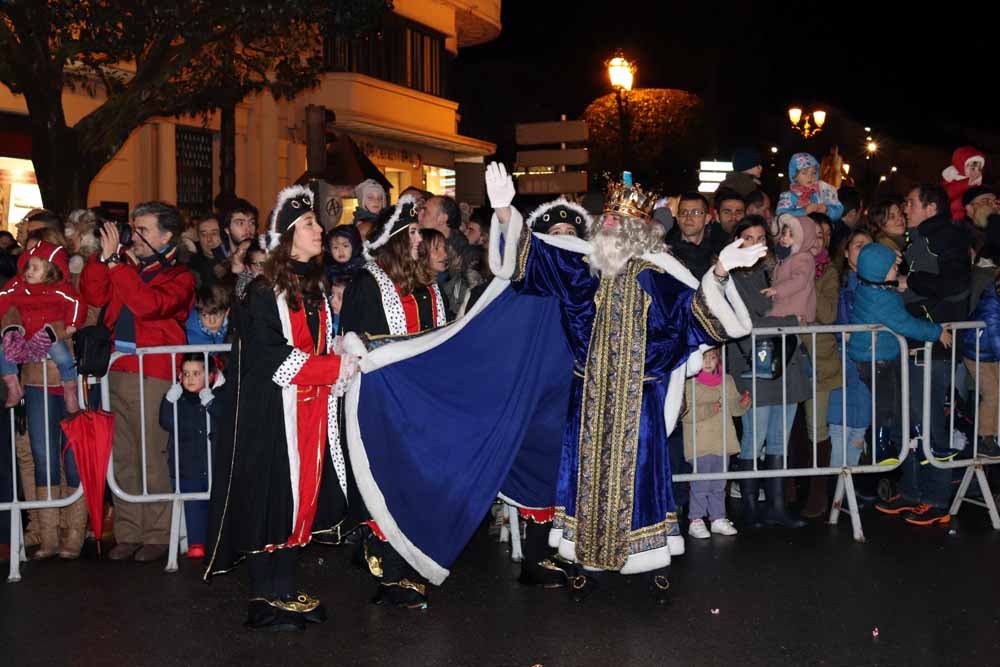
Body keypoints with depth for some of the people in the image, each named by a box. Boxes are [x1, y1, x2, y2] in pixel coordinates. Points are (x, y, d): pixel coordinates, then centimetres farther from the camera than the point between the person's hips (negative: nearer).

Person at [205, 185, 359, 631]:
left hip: (312, 410, 7)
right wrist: (334, 368, -16)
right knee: (270, 499, -3)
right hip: (271, 413, -7)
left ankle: (284, 590, 20)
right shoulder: (263, 292, -10)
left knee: (302, 497, 9)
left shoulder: (316, 287, 14)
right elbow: (270, 357, -18)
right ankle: (264, 599, 7)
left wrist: (335, 351, 5)